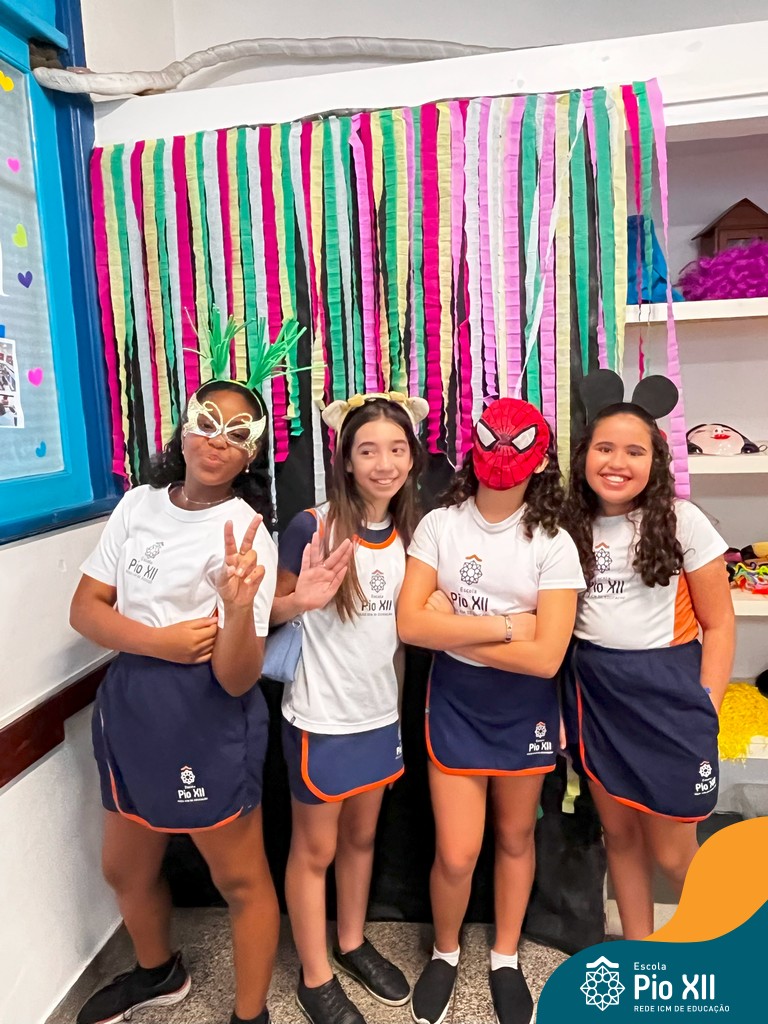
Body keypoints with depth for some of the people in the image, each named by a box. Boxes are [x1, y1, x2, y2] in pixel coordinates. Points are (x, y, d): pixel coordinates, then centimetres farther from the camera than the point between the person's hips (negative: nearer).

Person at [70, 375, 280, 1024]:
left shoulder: (248, 535, -16)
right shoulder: (138, 505, 1)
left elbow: (237, 679, -20)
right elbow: (85, 609, -1)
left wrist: (239, 608, -40)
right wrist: (162, 641, -17)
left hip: (209, 721, -6)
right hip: (127, 706, 6)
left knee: (241, 879, 11)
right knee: (126, 869, 25)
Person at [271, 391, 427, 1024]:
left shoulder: (409, 532, -1)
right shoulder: (312, 526, -18)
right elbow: (270, 612, -10)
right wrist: (300, 600, -30)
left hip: (380, 711, 5)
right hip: (321, 716, -5)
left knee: (362, 836, 22)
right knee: (315, 849, 13)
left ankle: (352, 944, 45)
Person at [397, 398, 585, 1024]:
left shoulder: (553, 544, -11)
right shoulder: (439, 525, -8)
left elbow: (545, 656, -19)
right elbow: (411, 624, -16)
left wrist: (453, 627, -18)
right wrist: (504, 625, -20)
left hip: (523, 709, 1)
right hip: (454, 702, 0)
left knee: (515, 837, 18)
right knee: (457, 854, 3)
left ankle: (506, 960, 44)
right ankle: (445, 954, 35)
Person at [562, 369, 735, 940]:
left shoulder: (683, 522, -9)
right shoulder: (571, 526, 1)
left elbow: (718, 624, -4)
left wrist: (705, 713, -7)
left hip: (666, 694, -3)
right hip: (594, 695, 4)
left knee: (673, 854, 7)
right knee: (618, 834, 17)